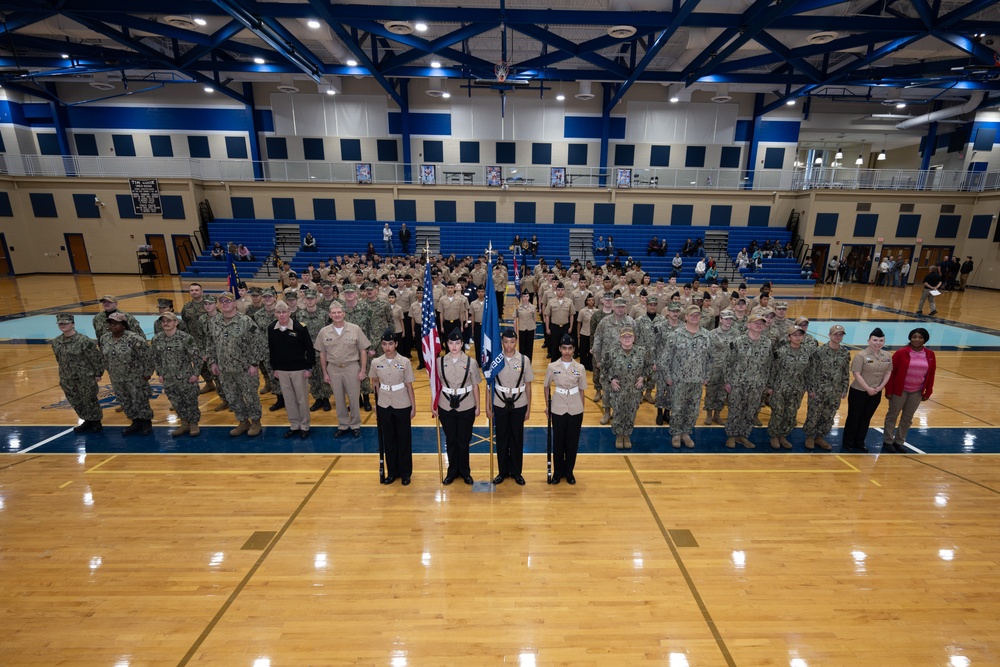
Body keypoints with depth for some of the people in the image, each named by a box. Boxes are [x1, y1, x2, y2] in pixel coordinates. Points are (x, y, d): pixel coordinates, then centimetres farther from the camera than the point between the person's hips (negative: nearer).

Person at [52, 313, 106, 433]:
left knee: (90, 401, 7)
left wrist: (98, 374, -11)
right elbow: (59, 360, 14)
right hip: (67, 380, 7)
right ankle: (88, 421, 35)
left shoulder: (83, 341, -19)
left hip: (85, 379, -7)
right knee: (76, 402, 18)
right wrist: (63, 375, 16)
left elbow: (97, 357, -15)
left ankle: (96, 423, 24)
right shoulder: (56, 342, 2)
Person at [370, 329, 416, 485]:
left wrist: (414, 406, -4)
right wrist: (375, 405, 8)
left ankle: (405, 473, 23)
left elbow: (409, 385, -5)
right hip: (384, 406, 2)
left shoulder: (405, 362, -10)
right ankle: (392, 472, 27)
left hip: (402, 406, -2)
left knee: (404, 439, 8)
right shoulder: (376, 363, -3)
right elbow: (375, 384, 8)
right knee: (388, 439, 12)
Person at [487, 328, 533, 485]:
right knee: (501, 438, 11)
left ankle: (516, 472, 28)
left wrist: (528, 409, 1)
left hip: (518, 405, 0)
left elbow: (528, 386, -1)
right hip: (500, 405, 0)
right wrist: (488, 406, 1)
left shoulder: (524, 360, -7)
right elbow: (490, 384, 0)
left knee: (517, 438, 11)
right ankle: (503, 471, 28)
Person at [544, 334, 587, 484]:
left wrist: (582, 410, 7)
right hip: (558, 409, 0)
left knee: (572, 442, 9)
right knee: (558, 441, 9)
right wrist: (547, 406, 5)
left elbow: (582, 389, 3)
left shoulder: (580, 368, -4)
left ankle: (569, 472, 28)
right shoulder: (552, 367, -6)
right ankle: (557, 472, 27)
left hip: (575, 410, 1)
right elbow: (547, 386, 5)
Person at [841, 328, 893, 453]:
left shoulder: (887, 356, 3)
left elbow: (888, 372, 6)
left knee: (866, 418, 15)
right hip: (859, 392, -5)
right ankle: (848, 443, 17)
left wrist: (880, 387, -6)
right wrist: (868, 389, -17)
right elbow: (856, 374, -17)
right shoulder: (861, 355, -15)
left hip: (876, 394, 5)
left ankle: (859, 442, 29)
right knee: (854, 417, 5)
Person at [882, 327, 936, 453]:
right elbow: (891, 372, -10)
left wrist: (928, 392, 6)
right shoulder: (901, 353, -11)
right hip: (899, 390, -4)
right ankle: (887, 441, 16)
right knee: (893, 415, 6)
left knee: (907, 418, 13)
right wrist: (888, 390, -11)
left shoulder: (930, 355, 1)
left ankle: (899, 442, 25)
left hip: (917, 392, 4)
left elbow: (931, 374, 7)